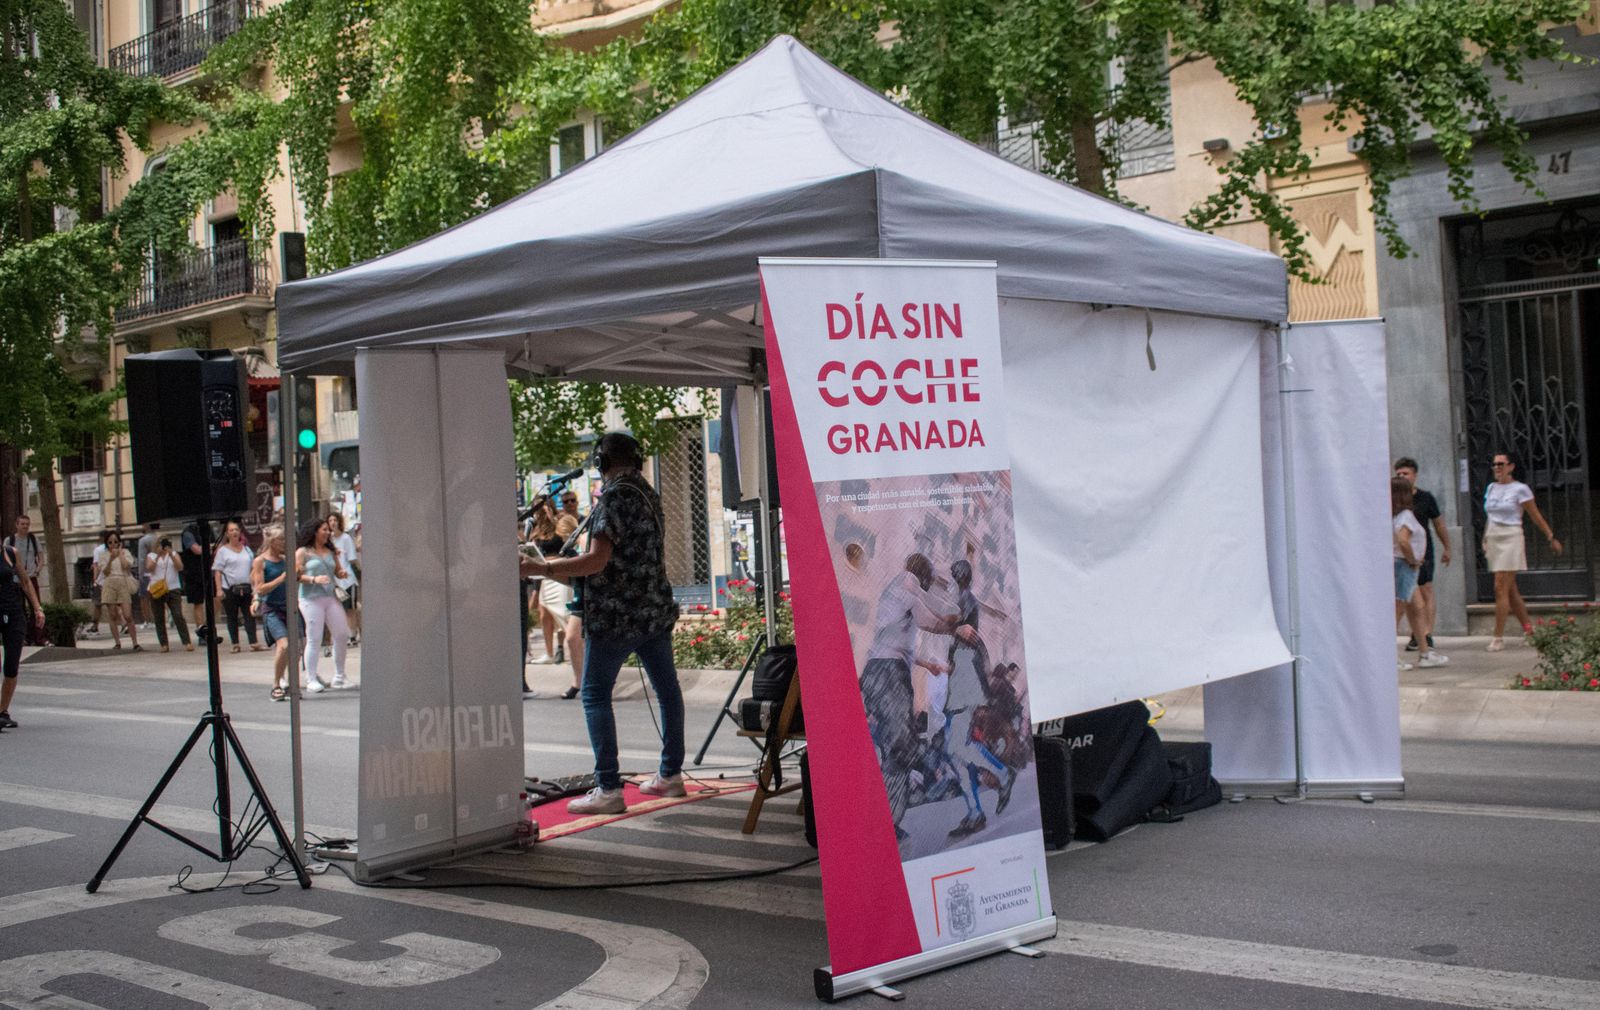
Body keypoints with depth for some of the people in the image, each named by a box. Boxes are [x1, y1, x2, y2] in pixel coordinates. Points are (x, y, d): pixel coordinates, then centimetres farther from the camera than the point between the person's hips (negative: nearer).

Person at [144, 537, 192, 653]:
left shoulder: (174, 554, 12)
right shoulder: (151, 556, 10)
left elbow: (180, 567, -4)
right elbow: (148, 569, -7)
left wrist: (171, 555, -14)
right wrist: (157, 557, -15)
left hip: (173, 589, -1)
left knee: (178, 616, -9)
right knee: (159, 619, 2)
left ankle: (187, 642, -12)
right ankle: (164, 645, 6)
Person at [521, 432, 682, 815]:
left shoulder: (614, 496, -12)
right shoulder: (650, 495, 13)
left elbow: (598, 560, -19)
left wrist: (543, 568, -15)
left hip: (615, 614, -8)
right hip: (656, 608, 9)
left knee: (595, 695, -5)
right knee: (667, 690, 14)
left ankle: (608, 789, -12)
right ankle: (671, 775, 21)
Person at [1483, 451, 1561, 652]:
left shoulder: (1520, 489, -5)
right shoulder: (1491, 488, 12)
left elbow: (1536, 516, 0)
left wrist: (1551, 538, 4)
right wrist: (1485, 540, 17)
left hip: (1510, 539, -7)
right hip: (1493, 540, 7)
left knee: (1501, 588, -13)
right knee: (1510, 590, 10)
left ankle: (1498, 637, -13)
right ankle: (1528, 628, 21)